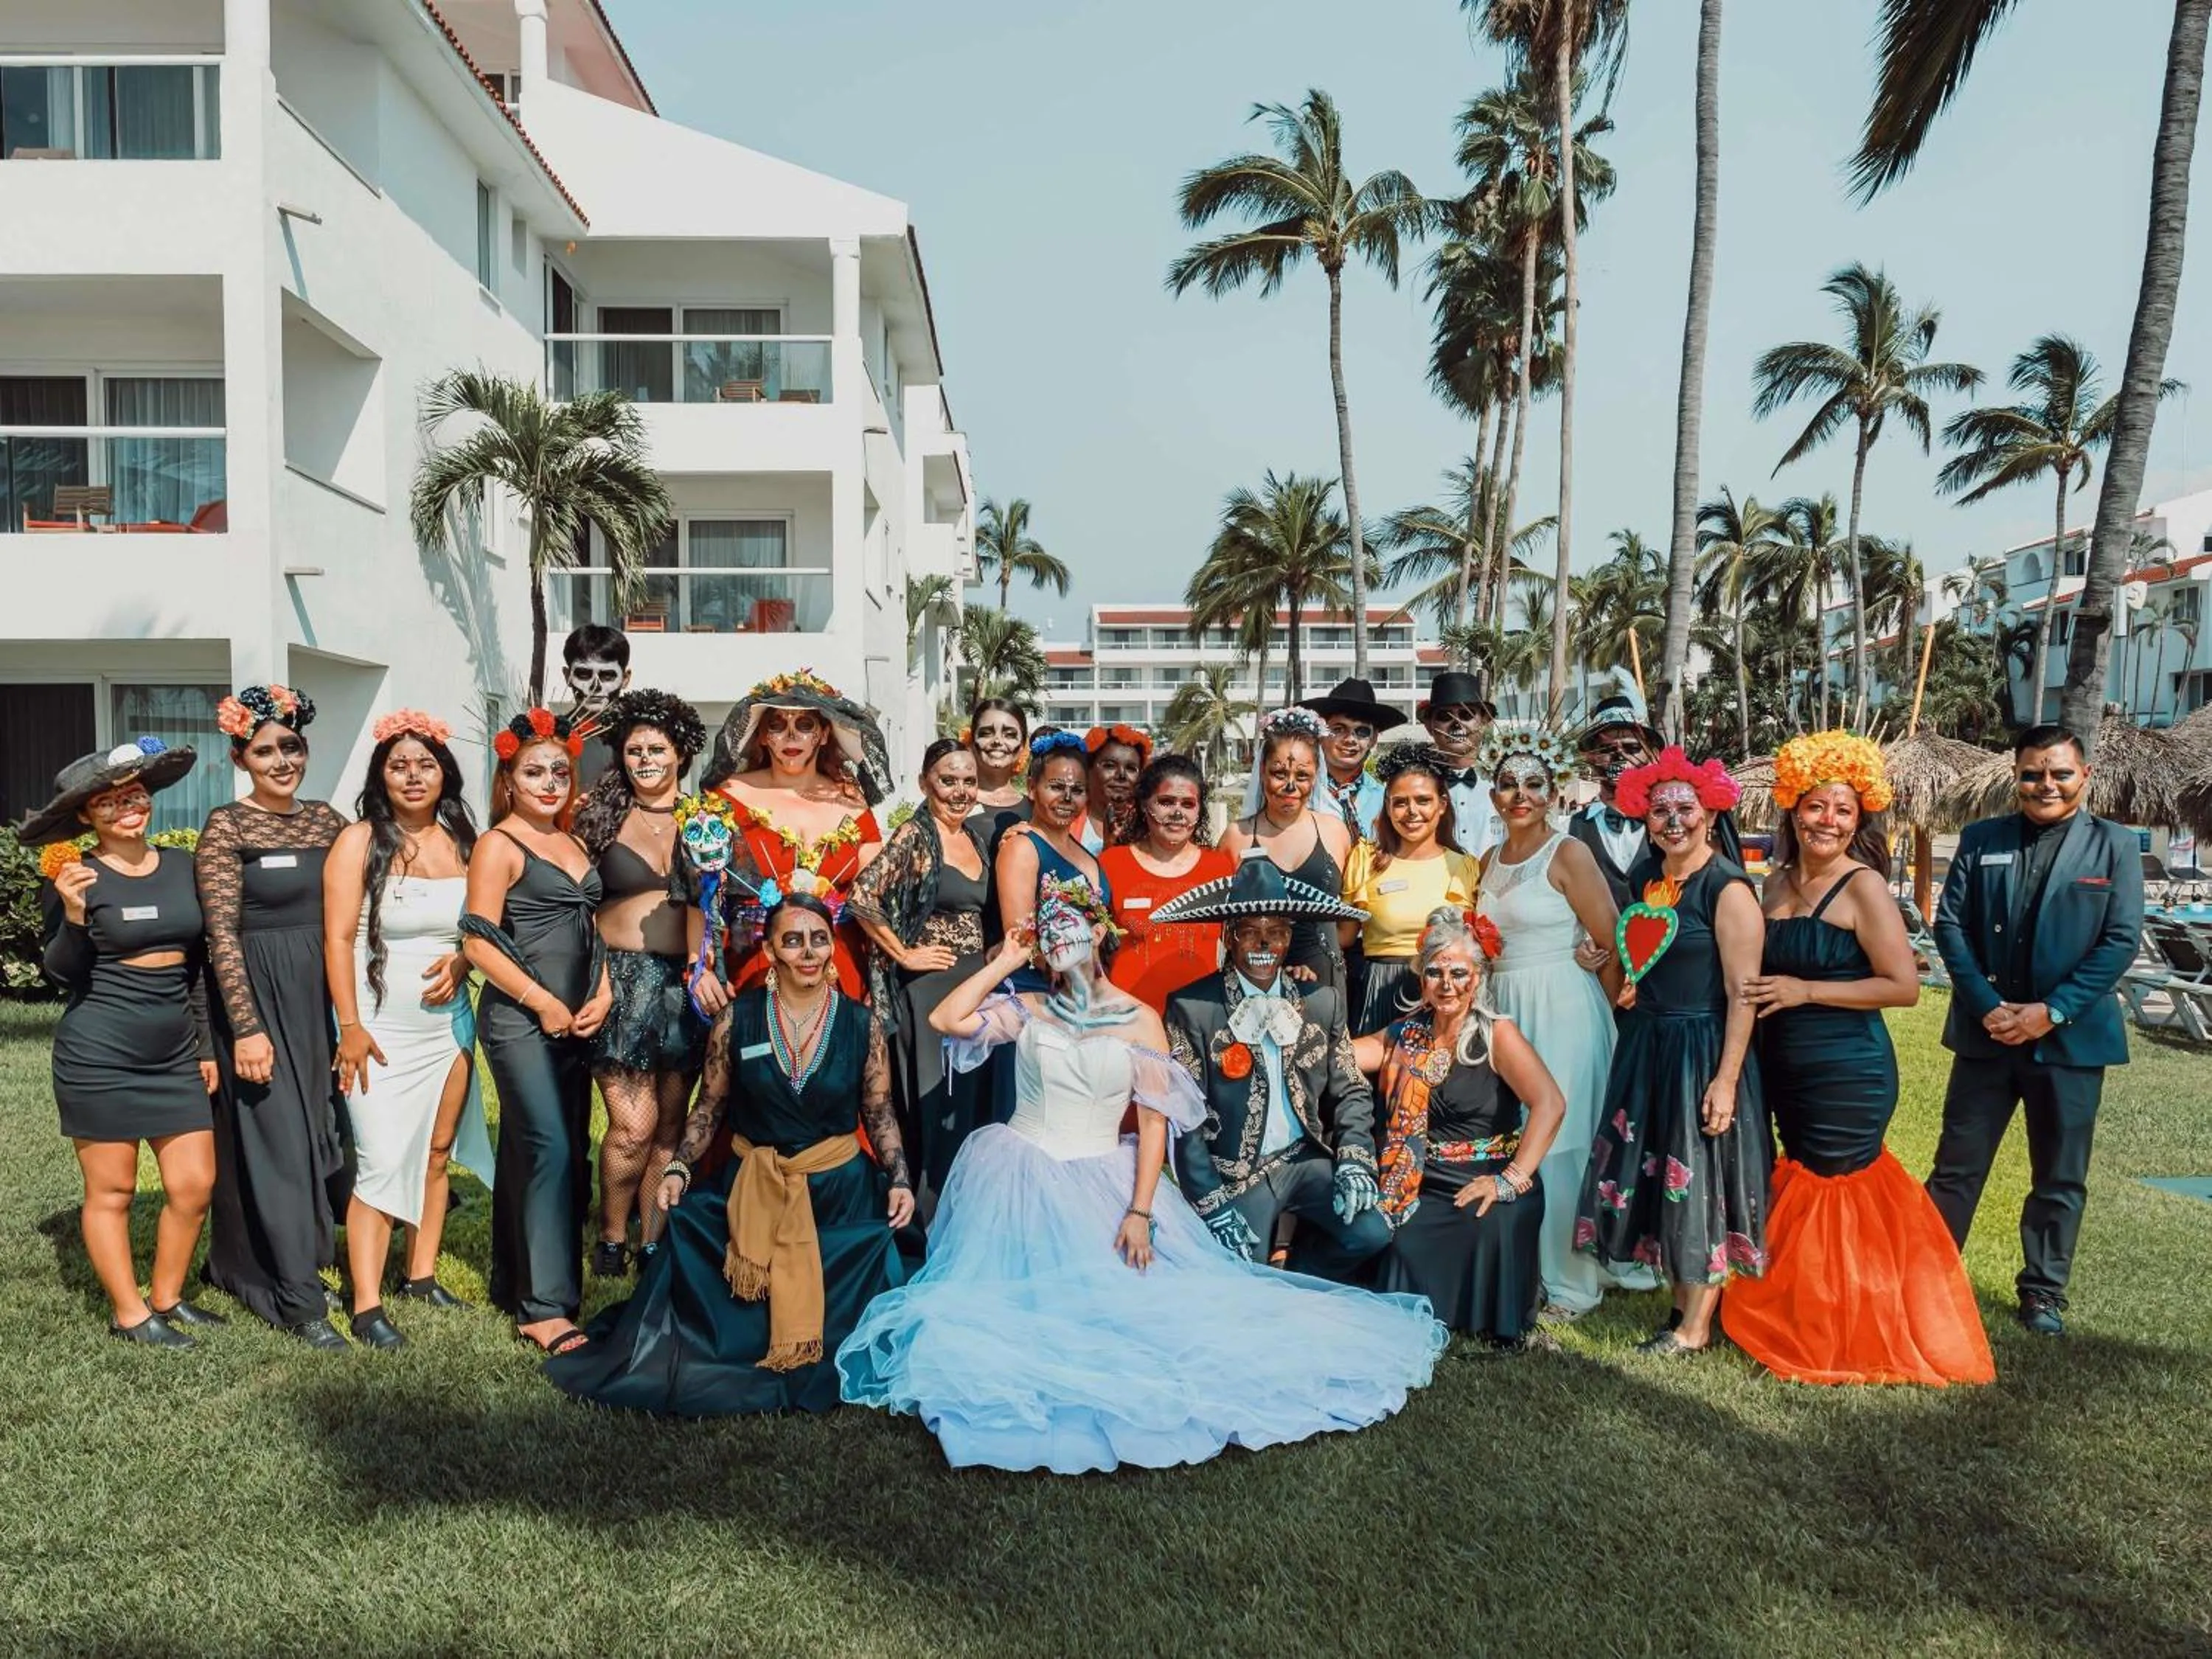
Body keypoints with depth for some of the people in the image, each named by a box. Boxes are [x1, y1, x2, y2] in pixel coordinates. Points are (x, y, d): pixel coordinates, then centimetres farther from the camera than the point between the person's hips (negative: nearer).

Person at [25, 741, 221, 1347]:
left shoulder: (183, 866, 6)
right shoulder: (74, 878, -8)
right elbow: (62, 974, -8)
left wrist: (207, 1045, 13)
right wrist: (73, 915, -25)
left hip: (174, 1054, 5)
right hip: (98, 1055, -5)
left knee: (195, 1184, 6)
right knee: (111, 1192, 5)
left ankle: (166, 1299, 24)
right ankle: (129, 1316, 18)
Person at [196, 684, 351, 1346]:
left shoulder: (327, 819, 7)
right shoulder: (225, 828, -8)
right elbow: (222, 936, -13)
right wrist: (247, 1028, -17)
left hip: (323, 997, 6)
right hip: (260, 997, -6)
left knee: (321, 1132, 12)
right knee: (276, 1143, -2)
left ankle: (240, 1263, 32)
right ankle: (299, 1300, 6)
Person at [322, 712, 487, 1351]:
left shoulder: (461, 840, 6)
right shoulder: (360, 842, -7)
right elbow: (338, 940, -10)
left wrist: (460, 962, -6)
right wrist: (350, 1027, -15)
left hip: (448, 1022, 5)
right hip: (380, 1028, -5)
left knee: (436, 1154, 11)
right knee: (382, 1163, -8)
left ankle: (422, 1274, 25)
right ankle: (366, 1307, -2)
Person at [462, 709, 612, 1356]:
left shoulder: (574, 844, 15)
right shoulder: (499, 845, -5)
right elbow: (479, 941, -11)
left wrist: (603, 995, 3)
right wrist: (543, 1003, -13)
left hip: (576, 1023, 7)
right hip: (520, 1019, -7)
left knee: (537, 1151, 12)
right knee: (550, 1149, -13)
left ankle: (516, 1285, 22)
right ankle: (544, 1307, -9)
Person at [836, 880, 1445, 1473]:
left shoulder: (1140, 1021, -1)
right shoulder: (1027, 1009, 3)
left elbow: (1154, 1120, -5)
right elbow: (946, 1019, -10)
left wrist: (1141, 1211, -14)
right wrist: (1004, 963, -3)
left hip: (1104, 1181, 0)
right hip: (1022, 1175, 1)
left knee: (1124, 1292, -9)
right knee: (1023, 1297, -8)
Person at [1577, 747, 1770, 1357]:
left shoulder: (1728, 888, -14)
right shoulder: (1649, 877, 8)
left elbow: (1742, 994, -18)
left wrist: (1726, 1078, -22)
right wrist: (1625, 988, 6)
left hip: (1701, 1049, -8)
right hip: (1647, 1047, 8)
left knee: (1700, 1180, 2)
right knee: (1658, 1175, 13)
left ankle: (1696, 1327, 14)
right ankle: (1682, 1303, 26)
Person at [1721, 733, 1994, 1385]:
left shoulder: (1863, 888, -14)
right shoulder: (1778, 883, 7)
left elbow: (1904, 986, -19)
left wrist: (1807, 991, -20)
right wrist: (1765, 998, 2)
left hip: (1849, 1071, -7)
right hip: (1786, 1068, 7)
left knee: (1829, 1195, 4)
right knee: (1807, 1186, 16)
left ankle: (1846, 1339, 22)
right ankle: (1805, 1326, 32)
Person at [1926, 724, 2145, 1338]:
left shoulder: (2114, 845, -1)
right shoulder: (1980, 840, 3)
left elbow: (2122, 941, -7)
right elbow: (1950, 924, 0)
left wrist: (2053, 1011, -15)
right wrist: (1988, 1006, -12)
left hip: (2071, 1036, -1)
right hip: (1986, 1031, 1)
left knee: (2060, 1177, 10)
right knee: (1957, 1167, 7)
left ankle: (2044, 1293, 25)